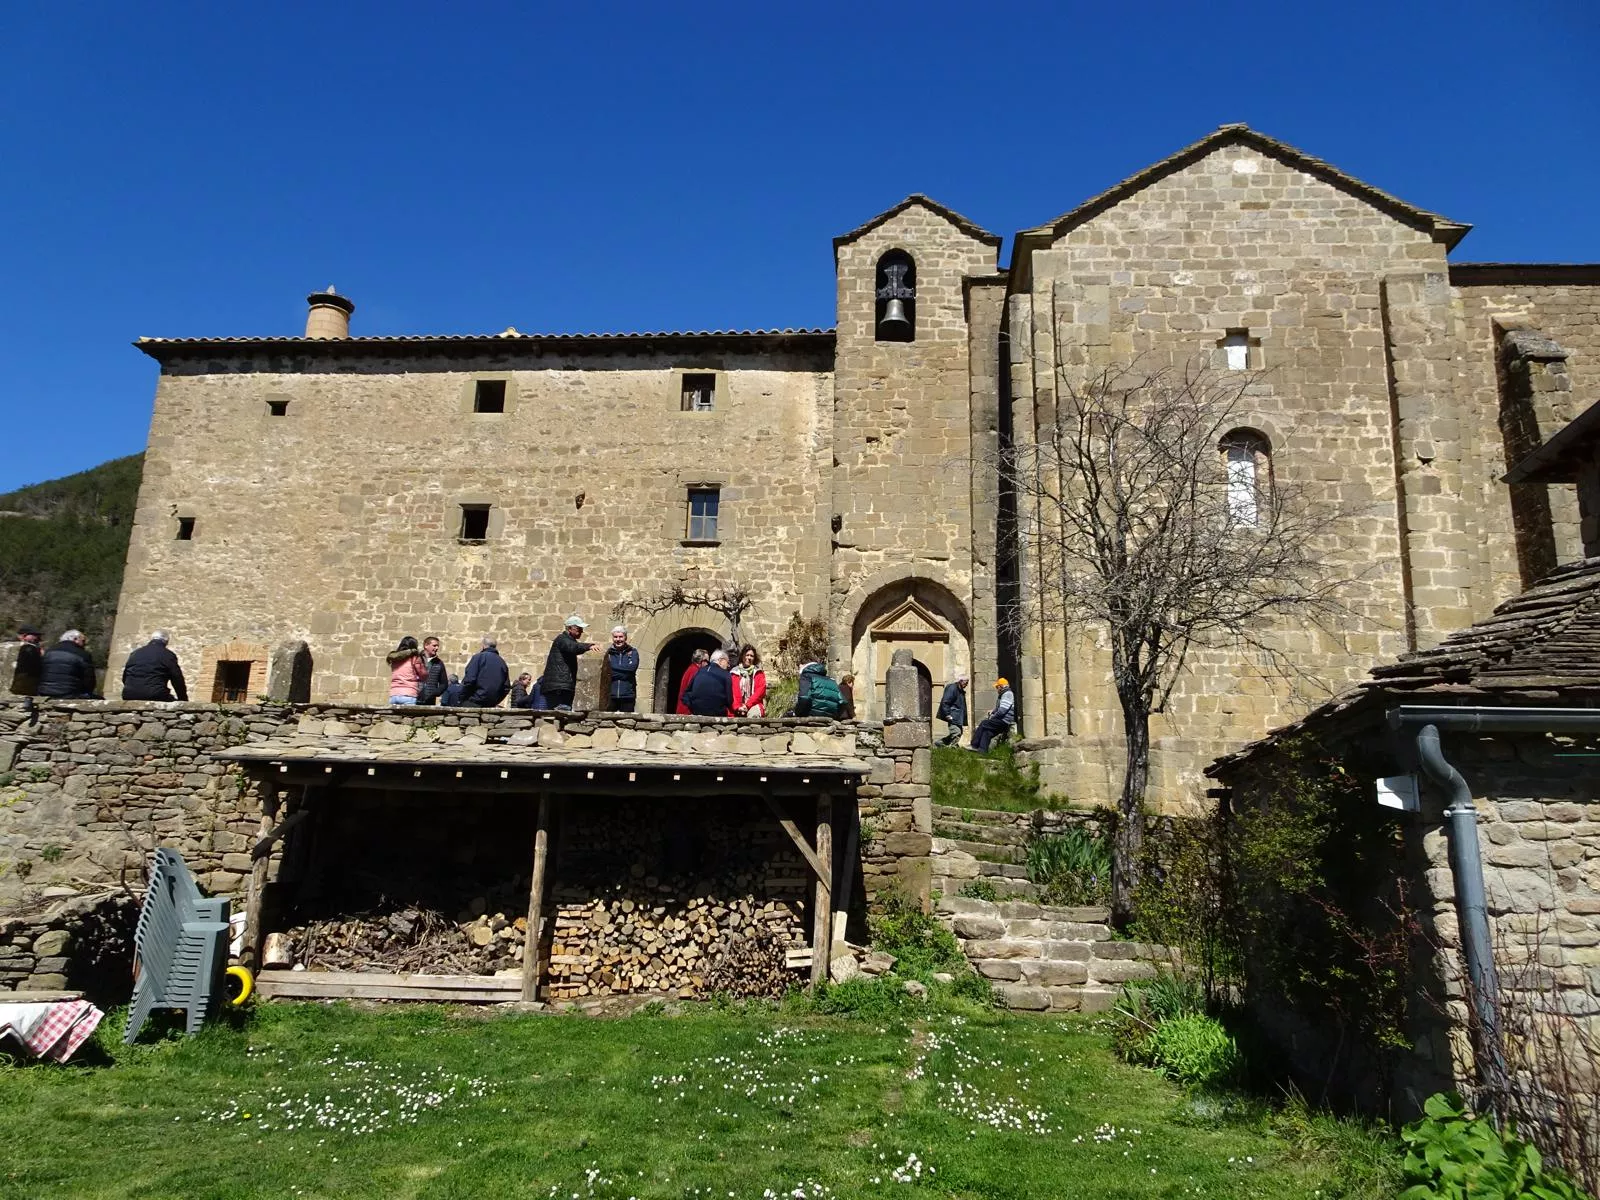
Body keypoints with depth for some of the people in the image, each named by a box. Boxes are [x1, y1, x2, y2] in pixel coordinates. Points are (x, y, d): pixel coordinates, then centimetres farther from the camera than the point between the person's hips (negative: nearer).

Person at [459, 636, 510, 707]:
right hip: (491, 705, 5)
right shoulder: (502, 662, 12)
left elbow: (469, 680, -11)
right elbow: (507, 687, 12)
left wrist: (461, 699, -1)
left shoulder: (478, 657, -3)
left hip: (474, 703, -5)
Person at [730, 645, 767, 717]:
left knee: (754, 713, -36)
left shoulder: (758, 673, 14)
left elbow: (760, 690, 2)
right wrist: (737, 707, -13)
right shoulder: (735, 673, 15)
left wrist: (747, 705, -10)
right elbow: (733, 692, 5)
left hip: (754, 705, 0)